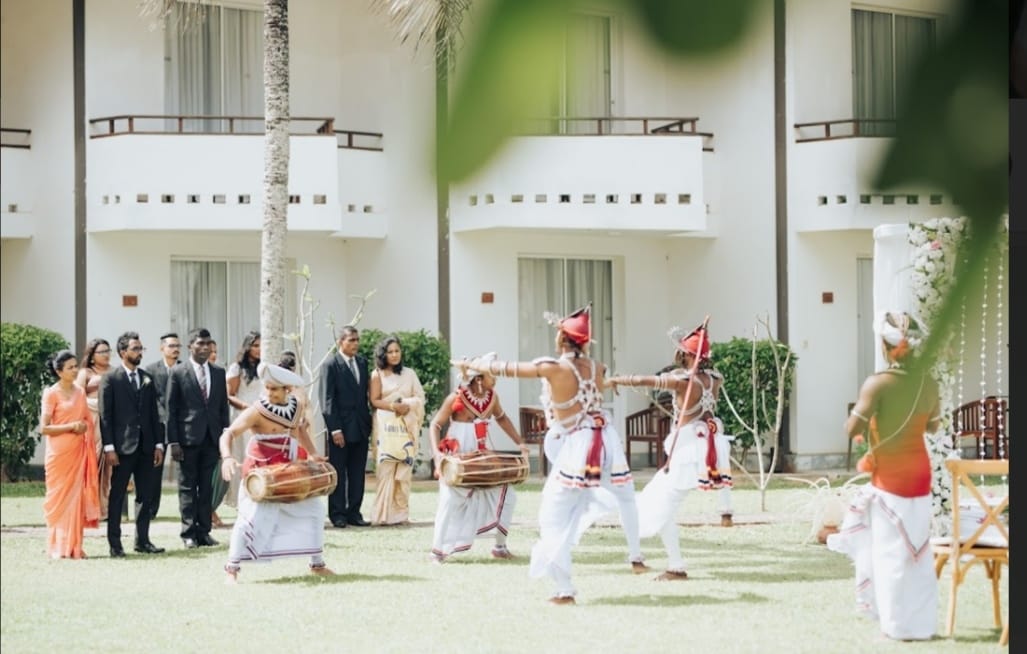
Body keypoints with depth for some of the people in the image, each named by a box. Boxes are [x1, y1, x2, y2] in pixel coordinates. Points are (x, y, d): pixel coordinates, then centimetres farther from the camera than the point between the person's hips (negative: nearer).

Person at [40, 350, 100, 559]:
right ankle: (59, 547, 2)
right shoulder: (51, 394, -6)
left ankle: (74, 546, 7)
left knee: (77, 497, 3)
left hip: (79, 453, 5)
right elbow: (44, 428, -10)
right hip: (59, 453, -5)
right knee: (59, 498, -3)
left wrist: (85, 427, 1)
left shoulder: (80, 392, 11)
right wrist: (71, 426, -14)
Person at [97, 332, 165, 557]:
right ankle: (115, 544, 3)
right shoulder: (110, 378, -3)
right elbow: (105, 415, -7)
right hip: (122, 446, -5)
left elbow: (154, 413, 14)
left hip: (145, 446, 5)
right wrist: (109, 447, -13)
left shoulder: (147, 379, 12)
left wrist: (158, 444, 7)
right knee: (117, 496, 0)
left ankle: (142, 540, 14)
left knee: (145, 496, 7)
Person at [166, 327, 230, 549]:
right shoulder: (178, 373, -1)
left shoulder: (219, 372, 11)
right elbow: (171, 409, -2)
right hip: (188, 437, -4)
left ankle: (204, 531, 11)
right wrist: (173, 441, -8)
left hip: (211, 439, 4)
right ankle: (189, 534, 4)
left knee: (207, 487, 6)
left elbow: (224, 406, 13)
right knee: (187, 487, 1)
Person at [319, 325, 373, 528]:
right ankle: (337, 514, 6)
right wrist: (335, 429, -14)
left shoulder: (362, 363, 12)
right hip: (340, 428, -5)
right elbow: (327, 400, -9)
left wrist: (368, 422, 8)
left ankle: (354, 512, 12)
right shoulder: (330, 365, -6)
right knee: (338, 473, 1)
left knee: (357, 474, 7)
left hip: (360, 427, 5)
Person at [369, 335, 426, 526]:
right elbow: (374, 400, -1)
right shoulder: (377, 375, 6)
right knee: (386, 467, -10)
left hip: (406, 425, 3)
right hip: (385, 424, -3)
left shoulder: (409, 374, 13)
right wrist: (393, 406, -15)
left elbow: (420, 397, 9)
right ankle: (383, 514, -10)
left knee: (404, 468, -3)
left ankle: (401, 513, 0)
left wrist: (408, 405, -10)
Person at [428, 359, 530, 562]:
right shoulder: (456, 398, -15)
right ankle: (438, 550, 1)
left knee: (505, 494, 2)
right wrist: (436, 452, -25)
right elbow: (435, 425, -12)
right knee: (451, 500, -13)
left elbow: (501, 418, 19)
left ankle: (500, 546, 15)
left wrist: (519, 442, 15)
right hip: (456, 459, -6)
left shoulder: (492, 397, 0)